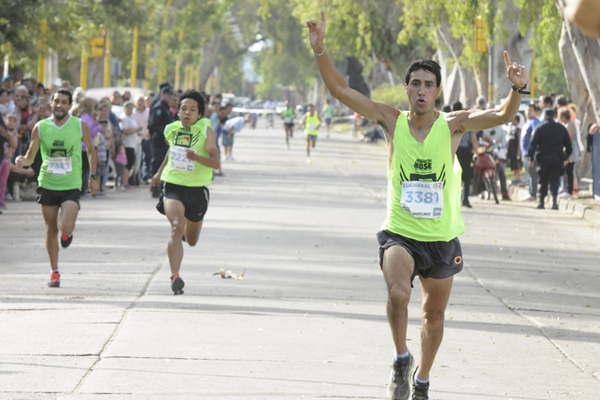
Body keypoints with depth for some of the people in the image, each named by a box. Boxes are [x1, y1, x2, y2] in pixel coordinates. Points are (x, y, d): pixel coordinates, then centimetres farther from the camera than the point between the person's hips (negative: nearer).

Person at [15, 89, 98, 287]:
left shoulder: (80, 126, -4)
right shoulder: (40, 127, -2)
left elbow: (91, 151, 12)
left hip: (71, 186, -2)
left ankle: (67, 233, 19)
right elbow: (30, 157, 2)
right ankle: (54, 272, 23)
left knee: (65, 227, -19)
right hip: (47, 184, 2)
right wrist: (22, 161, -20)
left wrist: (93, 176, 12)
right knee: (51, 230, 9)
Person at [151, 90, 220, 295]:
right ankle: (175, 277, -25)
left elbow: (216, 163, -17)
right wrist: (160, 172, 30)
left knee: (192, 240, 16)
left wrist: (196, 157, -35)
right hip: (173, 186, 0)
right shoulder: (171, 130, 1)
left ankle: (187, 229, 55)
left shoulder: (206, 131, -10)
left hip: (197, 189, 0)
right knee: (176, 228, -25)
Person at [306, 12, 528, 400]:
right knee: (398, 294, -28)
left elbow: (502, 116, -19)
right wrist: (320, 51, -18)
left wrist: (517, 90, -38)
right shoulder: (392, 120, -4)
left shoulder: (453, 124, -7)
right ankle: (401, 360, -5)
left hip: (443, 238, 1)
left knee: (434, 315, 16)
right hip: (400, 233, -1)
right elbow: (341, 90, -7)